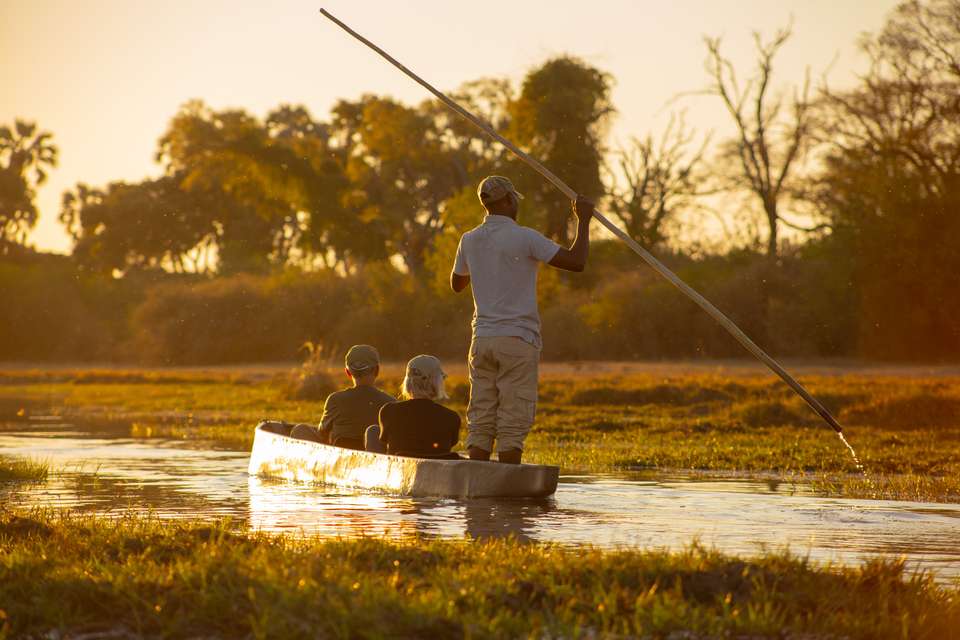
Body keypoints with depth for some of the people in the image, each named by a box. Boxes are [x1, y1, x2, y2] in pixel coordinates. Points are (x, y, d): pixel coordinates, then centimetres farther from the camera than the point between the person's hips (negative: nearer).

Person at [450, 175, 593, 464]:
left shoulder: (470, 240, 7)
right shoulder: (523, 238, -11)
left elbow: (456, 284, 25)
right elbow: (576, 262, -12)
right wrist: (584, 220, 0)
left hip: (482, 341, 5)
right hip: (518, 342, -5)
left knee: (480, 423, 6)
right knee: (513, 424, -3)